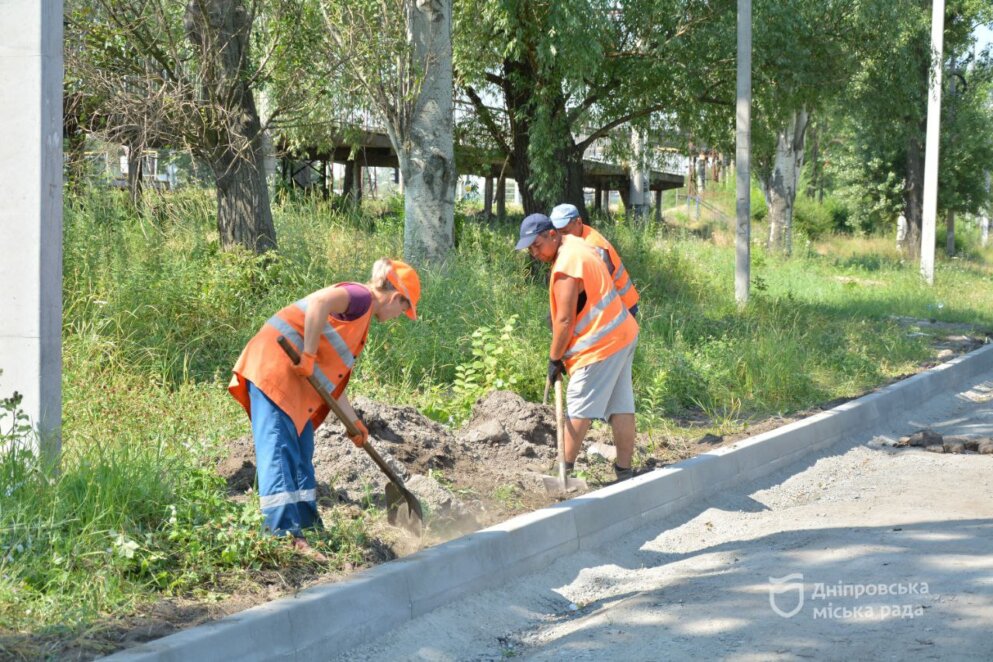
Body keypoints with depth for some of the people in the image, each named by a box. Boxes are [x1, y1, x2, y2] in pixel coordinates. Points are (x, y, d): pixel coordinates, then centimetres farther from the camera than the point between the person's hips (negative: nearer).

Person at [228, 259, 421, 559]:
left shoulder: (358, 318, 23)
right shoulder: (361, 297, -6)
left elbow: (332, 377, 27)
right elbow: (319, 303, -28)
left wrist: (354, 422, 29)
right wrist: (308, 355, -25)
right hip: (274, 366, -10)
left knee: (301, 454, 14)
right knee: (279, 450, -15)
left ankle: (308, 528, 20)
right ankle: (285, 535, -21)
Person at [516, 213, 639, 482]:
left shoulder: (566, 265, -19)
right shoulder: (578, 245, 12)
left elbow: (565, 321, -18)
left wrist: (554, 359, -8)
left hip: (600, 344, -10)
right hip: (623, 335, 10)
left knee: (578, 409, -1)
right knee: (621, 407, 8)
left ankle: (566, 469, 6)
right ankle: (624, 472, 10)